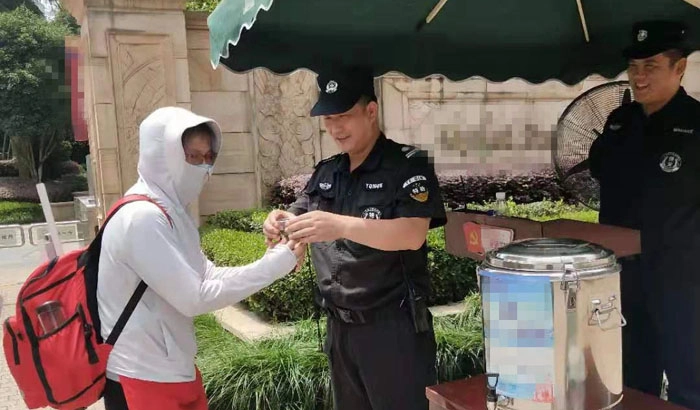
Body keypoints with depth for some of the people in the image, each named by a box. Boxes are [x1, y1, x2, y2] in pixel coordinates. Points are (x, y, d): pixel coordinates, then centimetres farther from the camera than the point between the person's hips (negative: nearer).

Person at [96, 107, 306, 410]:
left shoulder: (169, 211, 8)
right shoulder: (142, 217, -22)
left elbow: (208, 276, 6)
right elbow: (193, 298, -24)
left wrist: (274, 260, -8)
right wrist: (275, 265, -20)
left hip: (172, 368, 9)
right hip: (143, 378, -9)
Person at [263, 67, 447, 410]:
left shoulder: (409, 165, -10)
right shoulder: (325, 173, 9)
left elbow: (413, 235, -22)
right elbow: (299, 222, 12)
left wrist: (341, 226, -35)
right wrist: (280, 224, -13)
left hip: (393, 327, -6)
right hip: (339, 327, 6)